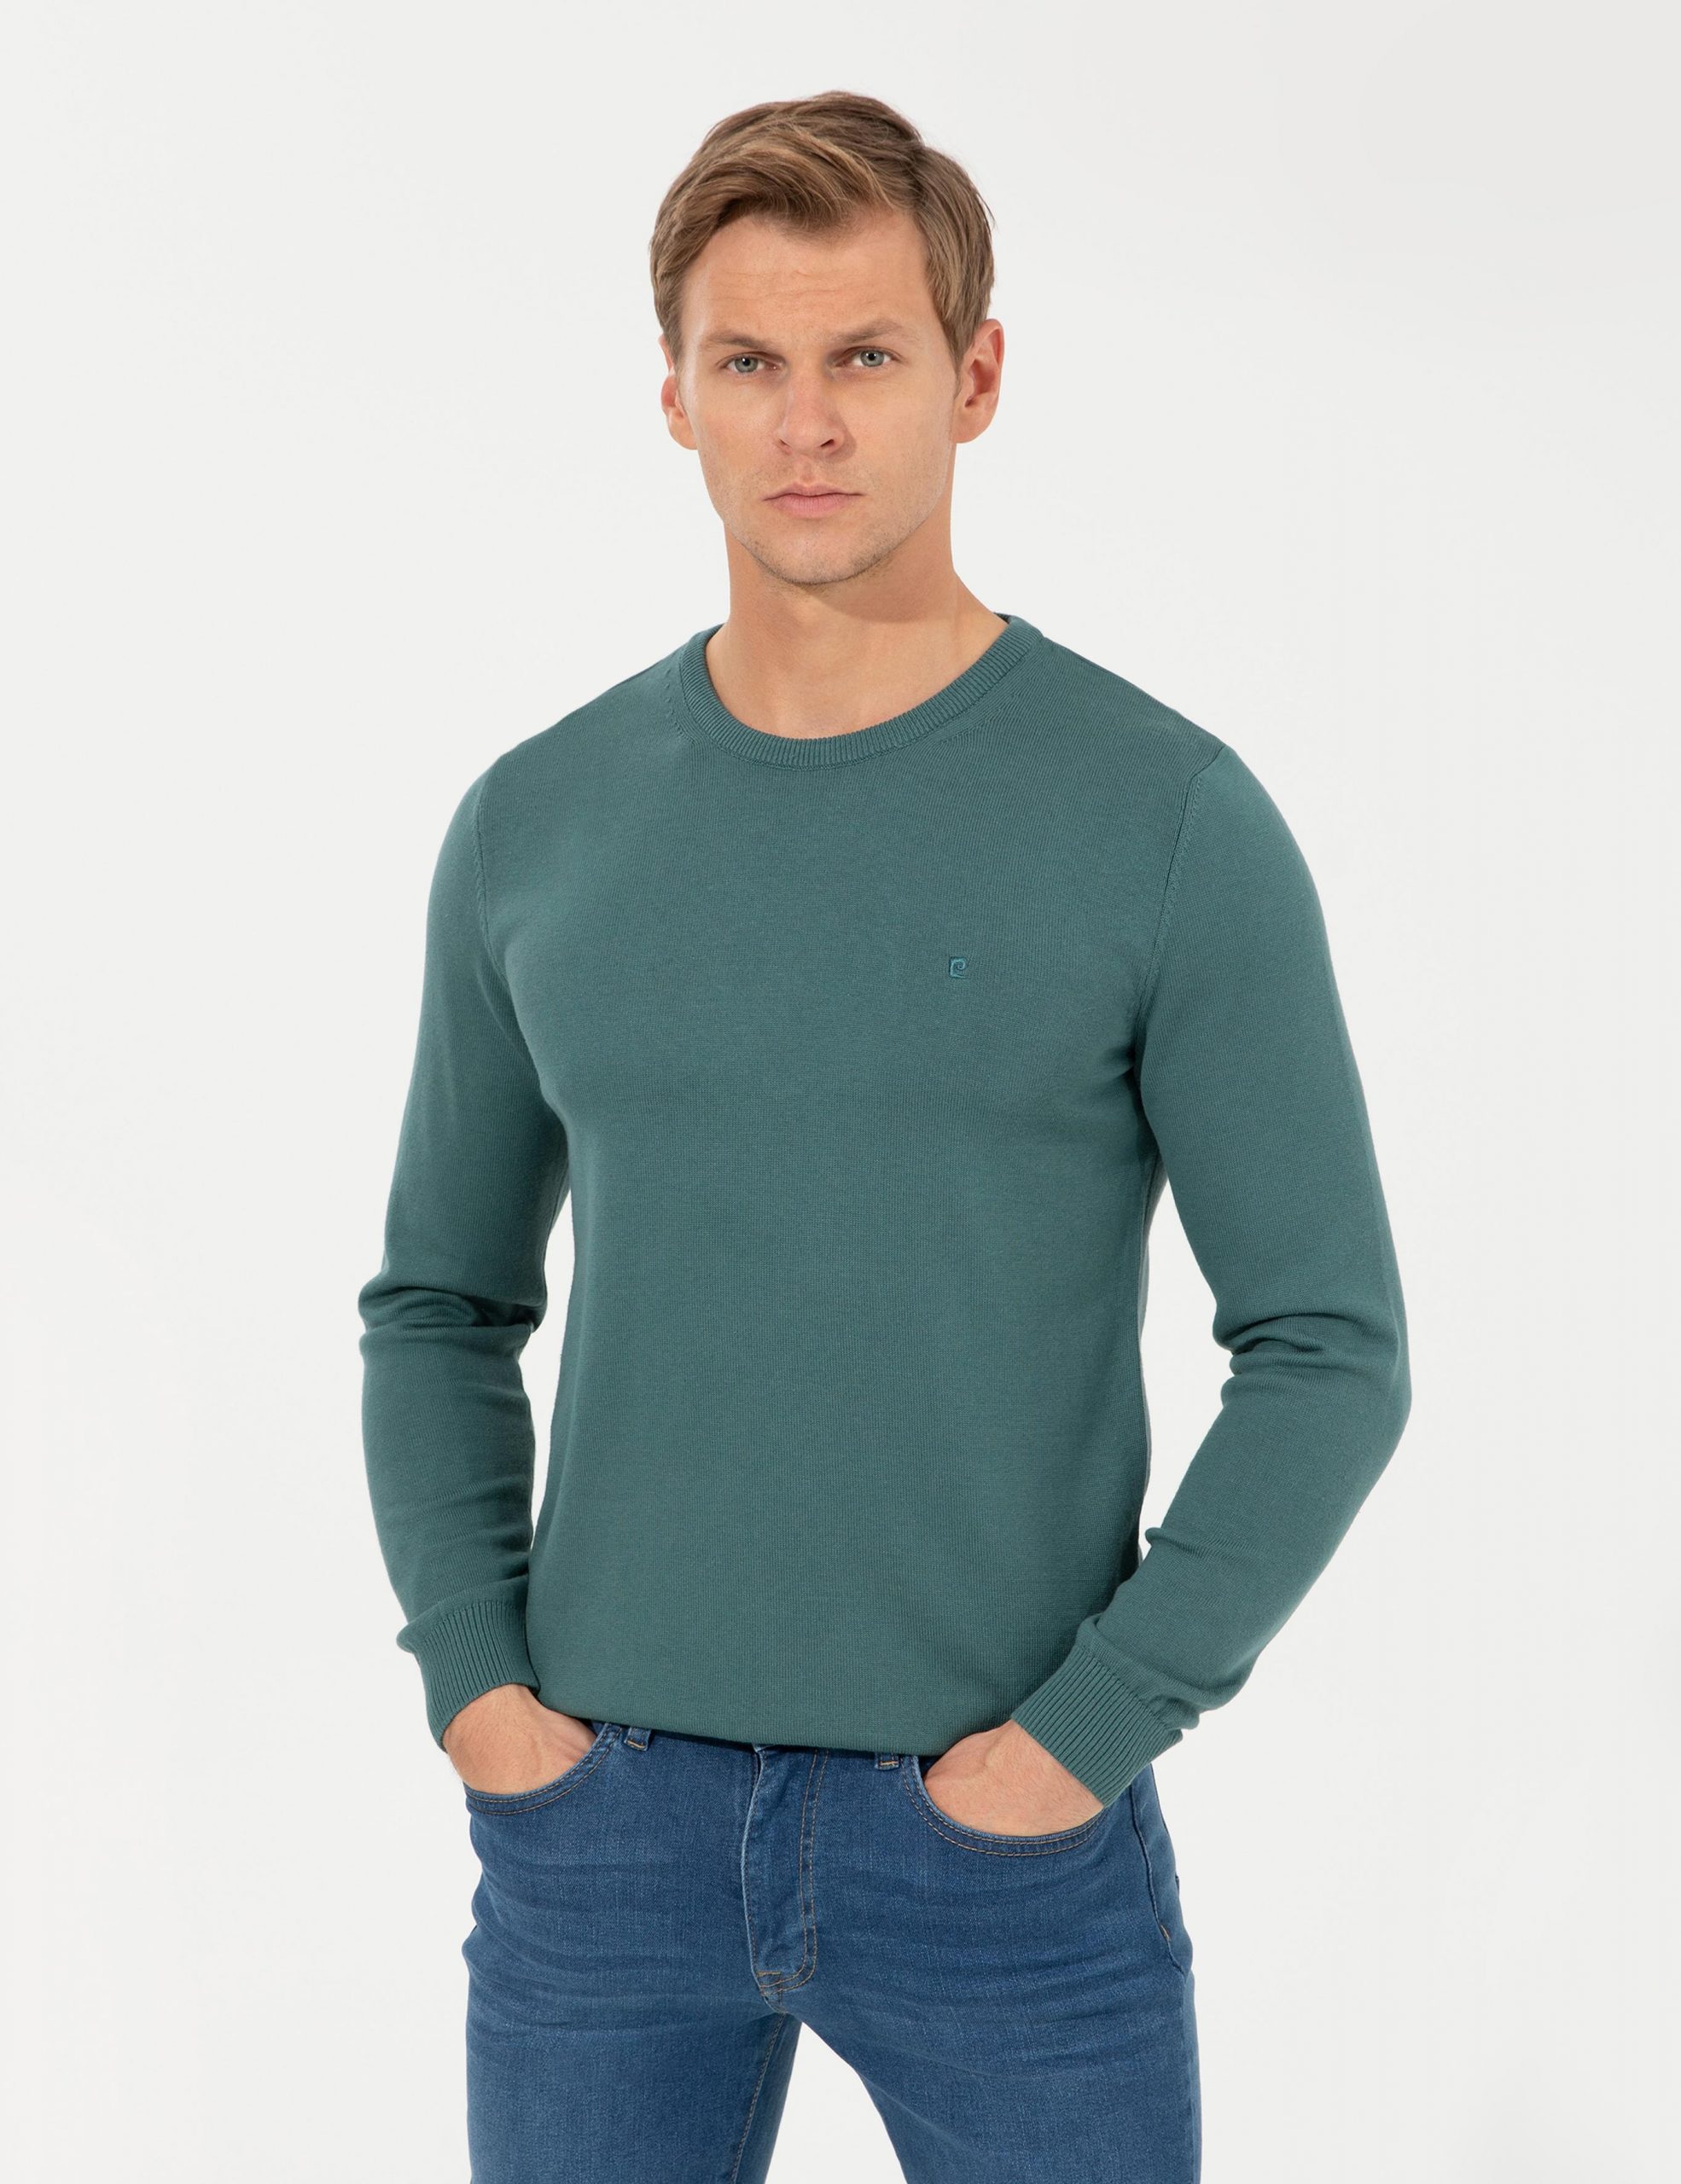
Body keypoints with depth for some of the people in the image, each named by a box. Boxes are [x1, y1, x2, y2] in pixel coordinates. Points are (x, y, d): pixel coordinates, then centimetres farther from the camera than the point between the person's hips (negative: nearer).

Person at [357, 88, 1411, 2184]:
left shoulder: (1171, 818, -7)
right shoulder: (535, 827, 3)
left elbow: (1330, 1346, -6)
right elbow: (445, 1302, 13)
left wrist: (1086, 1731, -12)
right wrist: (475, 1679, 0)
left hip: (1007, 1830, -2)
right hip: (606, 1811, 3)